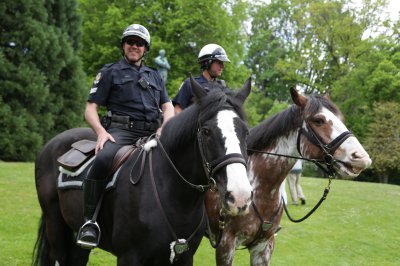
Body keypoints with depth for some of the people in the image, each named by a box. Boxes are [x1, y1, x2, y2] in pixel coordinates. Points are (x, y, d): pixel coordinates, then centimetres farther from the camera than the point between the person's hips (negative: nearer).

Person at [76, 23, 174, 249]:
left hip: (152, 134, 5)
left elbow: (168, 107, 19)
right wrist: (101, 132, -12)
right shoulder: (110, 72, 14)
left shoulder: (155, 76, 27)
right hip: (121, 131, -4)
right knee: (103, 161, -36)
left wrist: (164, 128, -4)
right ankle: (90, 221, -25)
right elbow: (91, 109, 8)